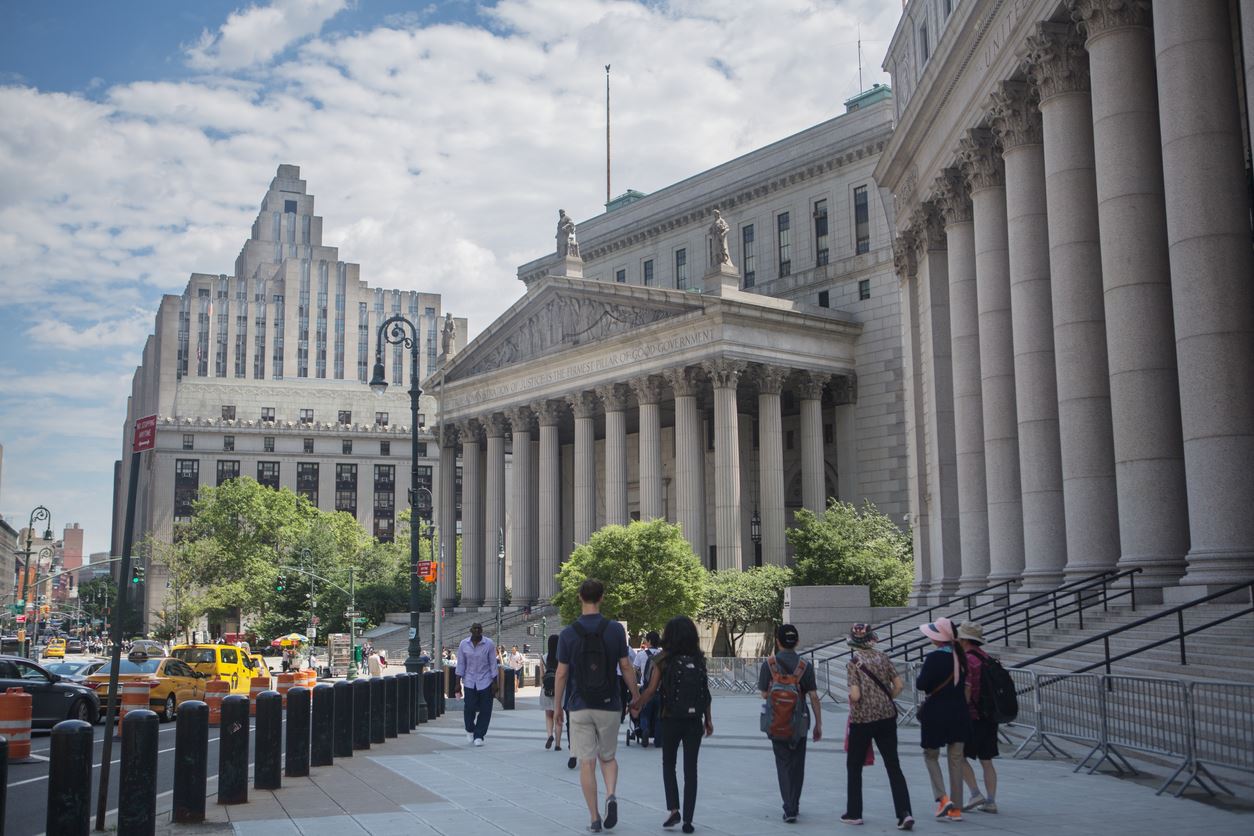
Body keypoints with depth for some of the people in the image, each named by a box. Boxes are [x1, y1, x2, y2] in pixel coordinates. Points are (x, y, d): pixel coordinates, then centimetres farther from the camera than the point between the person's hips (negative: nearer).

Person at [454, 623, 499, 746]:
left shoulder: (489, 644, -4)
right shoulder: (464, 644, 1)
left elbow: (493, 664, -1)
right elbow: (461, 664, 5)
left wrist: (494, 683, -3)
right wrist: (458, 683, 2)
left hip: (485, 682, -1)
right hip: (469, 682, 1)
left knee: (485, 710, -2)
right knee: (469, 708, -6)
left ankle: (479, 736, 10)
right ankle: (470, 731, 22)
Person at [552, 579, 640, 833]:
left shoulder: (568, 634, -4)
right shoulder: (615, 629, -4)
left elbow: (562, 674, -2)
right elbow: (626, 667, -1)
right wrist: (636, 695, 11)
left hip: (580, 707, -1)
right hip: (609, 705, 1)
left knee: (586, 763, 6)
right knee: (608, 757, 17)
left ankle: (595, 818, 6)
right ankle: (611, 795, -8)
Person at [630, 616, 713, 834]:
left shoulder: (663, 660, -7)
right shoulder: (699, 660, 2)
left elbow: (651, 690, -10)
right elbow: (706, 693, 2)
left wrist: (637, 704, 7)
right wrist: (708, 720, 9)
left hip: (671, 720, -2)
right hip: (694, 721, 2)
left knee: (668, 766, 17)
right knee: (690, 769, 8)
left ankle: (674, 809, 3)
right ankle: (688, 820, 7)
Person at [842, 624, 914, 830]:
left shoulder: (853, 663, -11)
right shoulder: (883, 658, 2)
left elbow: (855, 695, -18)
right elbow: (899, 685, 0)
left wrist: (850, 701, 4)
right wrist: (885, 701, 13)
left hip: (862, 720, -3)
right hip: (887, 718, 4)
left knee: (854, 766, 13)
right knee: (893, 766, 6)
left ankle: (854, 813, 18)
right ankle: (905, 813, -7)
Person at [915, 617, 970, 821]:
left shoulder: (934, 657, -16)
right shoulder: (960, 656, 3)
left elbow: (921, 684, -17)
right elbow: (964, 682, 14)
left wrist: (919, 676, 2)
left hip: (936, 713, -5)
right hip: (959, 712, 5)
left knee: (930, 755, 12)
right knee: (956, 759, 9)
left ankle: (942, 798, -3)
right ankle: (956, 808, 12)